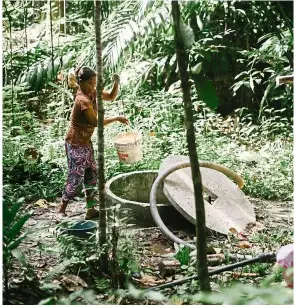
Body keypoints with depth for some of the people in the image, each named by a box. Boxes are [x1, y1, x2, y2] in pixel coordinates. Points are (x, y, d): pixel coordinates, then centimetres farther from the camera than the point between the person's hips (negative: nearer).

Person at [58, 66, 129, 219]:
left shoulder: (92, 93, 0)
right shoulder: (83, 100, -26)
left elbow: (111, 97, 9)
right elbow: (96, 122, -27)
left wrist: (116, 83, -10)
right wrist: (116, 119, -19)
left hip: (86, 142, 9)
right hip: (75, 144, -9)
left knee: (91, 174, 13)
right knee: (75, 178, -2)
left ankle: (91, 210, 22)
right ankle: (61, 210, 13)